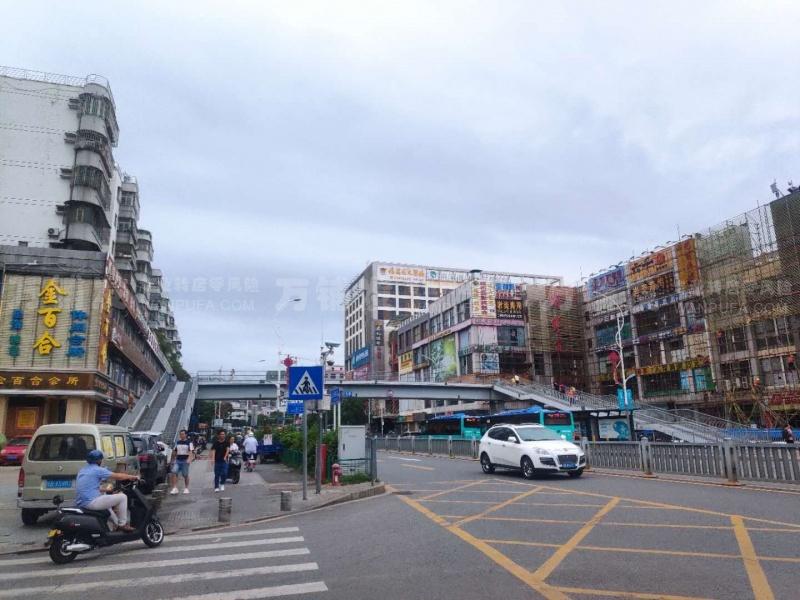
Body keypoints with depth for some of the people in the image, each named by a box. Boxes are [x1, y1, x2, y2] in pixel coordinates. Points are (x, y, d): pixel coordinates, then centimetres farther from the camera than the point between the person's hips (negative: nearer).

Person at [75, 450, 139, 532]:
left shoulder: (82, 470, 17)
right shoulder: (98, 470, -10)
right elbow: (118, 476, -6)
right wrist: (133, 477, 9)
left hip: (80, 503, 10)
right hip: (91, 502, -10)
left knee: (106, 500, 35)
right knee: (122, 497, -3)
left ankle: (117, 524, 34)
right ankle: (122, 524, 5)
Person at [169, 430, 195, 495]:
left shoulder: (189, 442, -2)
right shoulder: (177, 442, 13)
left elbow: (191, 452, -10)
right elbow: (174, 451, 22)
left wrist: (189, 459, -25)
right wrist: (173, 460, 22)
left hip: (185, 461, -4)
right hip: (177, 460, 4)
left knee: (185, 475, 3)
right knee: (174, 473, -13)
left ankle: (186, 489, 17)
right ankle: (175, 488, -12)